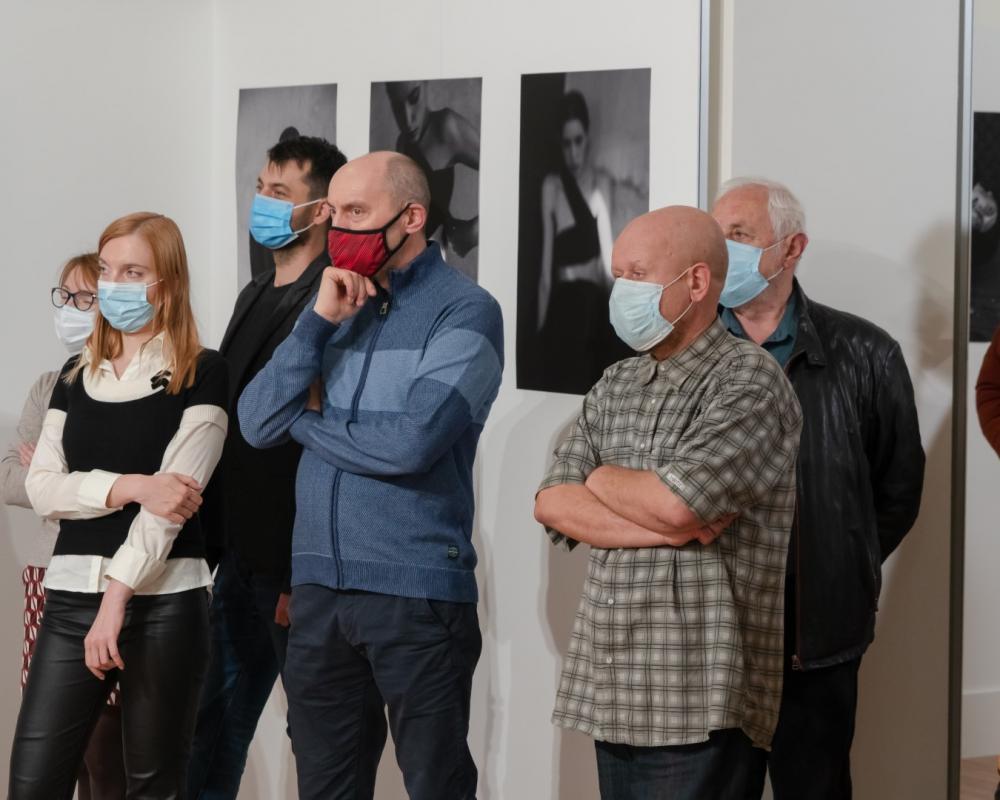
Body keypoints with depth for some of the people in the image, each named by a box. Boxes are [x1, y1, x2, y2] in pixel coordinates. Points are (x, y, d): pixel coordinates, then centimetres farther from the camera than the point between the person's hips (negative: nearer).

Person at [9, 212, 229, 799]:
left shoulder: (203, 374, -1)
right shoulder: (77, 376, 14)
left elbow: (172, 494, -11)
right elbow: (42, 487, 4)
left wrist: (117, 598, -18)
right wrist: (131, 486, -14)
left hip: (163, 599, -4)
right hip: (72, 594, 4)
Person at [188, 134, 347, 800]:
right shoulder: (255, 297, 16)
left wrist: (302, 577, -20)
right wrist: (214, 540, 16)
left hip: (296, 567, -9)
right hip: (239, 556, 9)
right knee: (214, 726, 15)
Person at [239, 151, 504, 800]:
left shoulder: (465, 310, -8)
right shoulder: (335, 305, 12)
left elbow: (411, 442, -20)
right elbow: (258, 424, 2)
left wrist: (309, 418, -4)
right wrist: (320, 321, -8)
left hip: (418, 592, -6)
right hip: (318, 585, 6)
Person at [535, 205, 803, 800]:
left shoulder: (749, 381, -8)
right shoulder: (615, 386, 13)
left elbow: (676, 501, -21)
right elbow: (551, 504, 3)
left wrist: (602, 478, 0)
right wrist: (666, 527, -11)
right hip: (610, 686, 7)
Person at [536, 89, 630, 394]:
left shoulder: (602, 182, 7)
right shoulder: (552, 185, -2)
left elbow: (608, 250, 11)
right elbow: (546, 258, -3)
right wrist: (541, 320, -5)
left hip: (596, 301, 3)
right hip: (563, 302, -3)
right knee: (564, 386, -4)